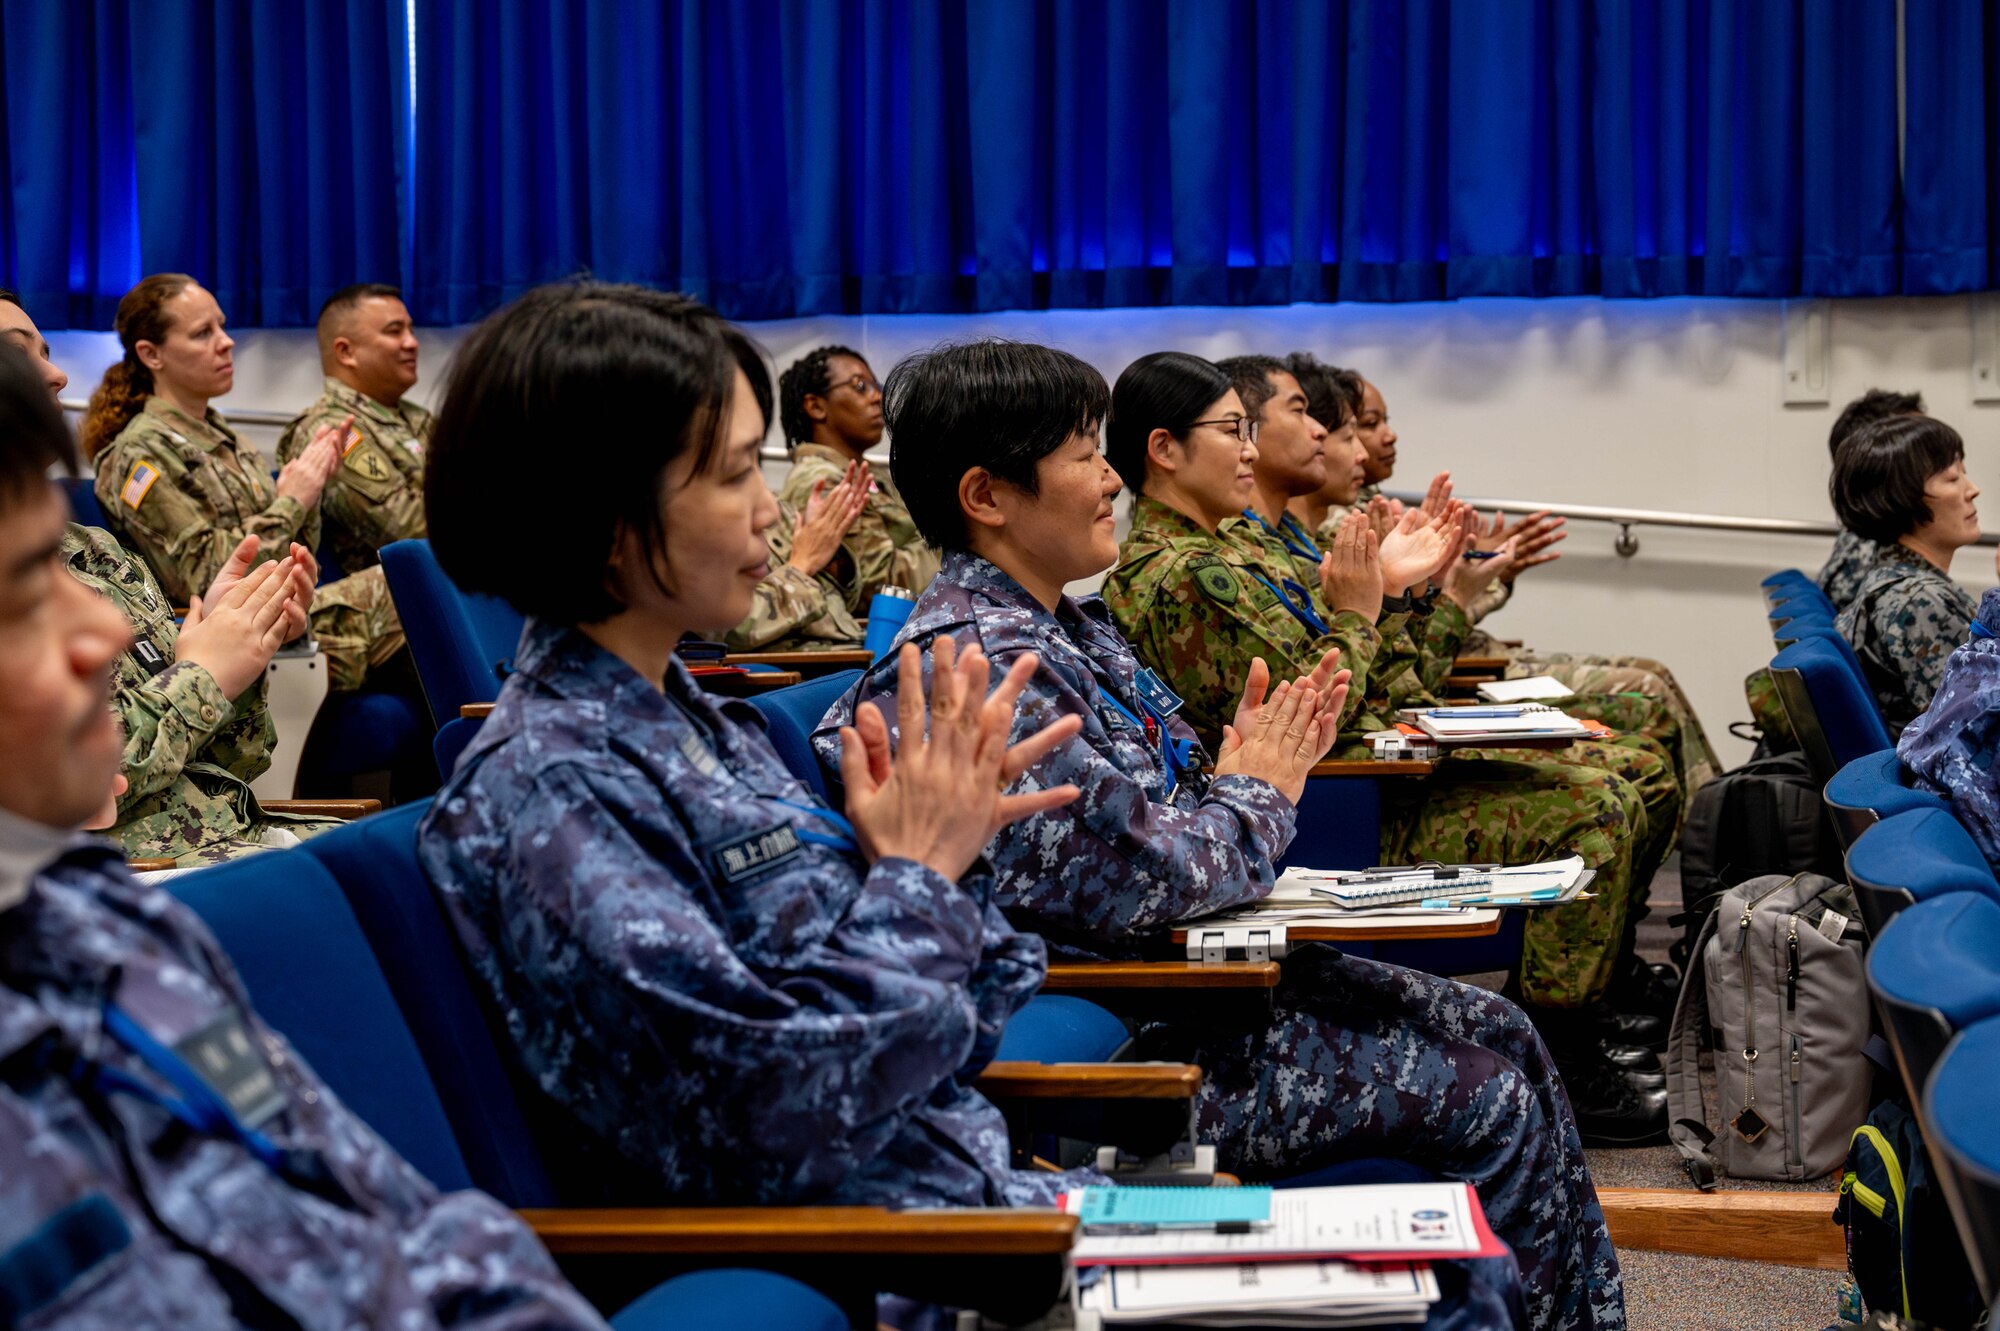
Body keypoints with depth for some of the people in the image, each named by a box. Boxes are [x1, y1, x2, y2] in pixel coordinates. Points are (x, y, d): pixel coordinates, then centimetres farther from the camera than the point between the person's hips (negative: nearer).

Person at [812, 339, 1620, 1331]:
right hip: (1130, 1039, -10)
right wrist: (1257, 795, -8)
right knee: (1490, 1104, -9)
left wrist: (1260, 765, -4)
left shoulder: (1070, 626, 9)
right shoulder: (981, 663, -23)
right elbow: (1140, 880, -26)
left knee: (1502, 1035, 9)